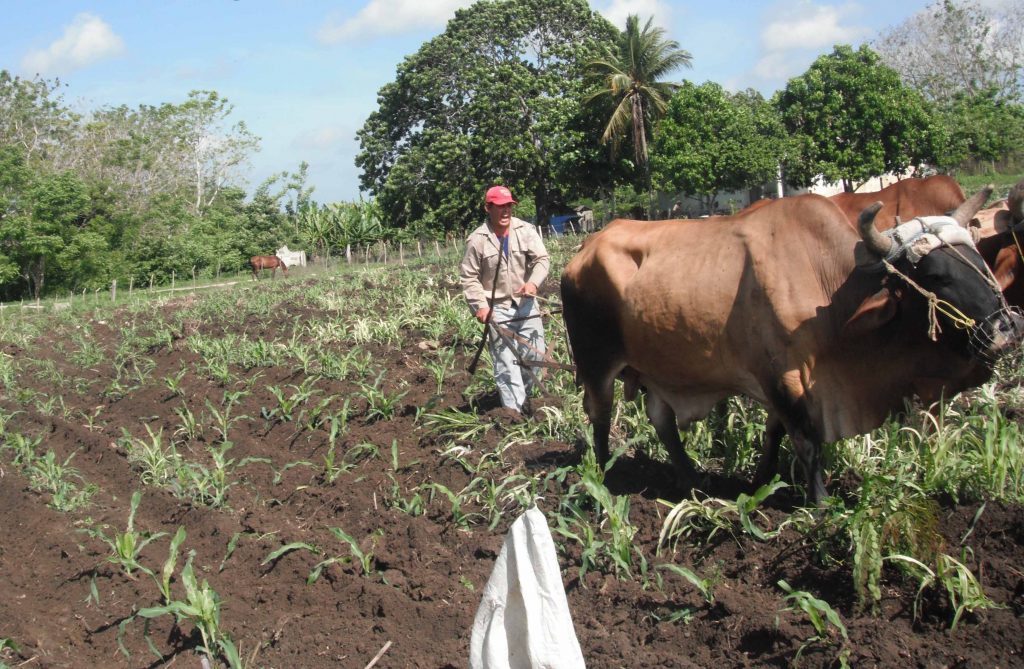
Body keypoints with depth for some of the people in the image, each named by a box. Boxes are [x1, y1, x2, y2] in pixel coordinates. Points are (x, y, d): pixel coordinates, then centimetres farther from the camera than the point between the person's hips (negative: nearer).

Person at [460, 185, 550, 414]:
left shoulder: (526, 231, -3)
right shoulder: (477, 240, -7)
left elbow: (542, 259, -5)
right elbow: (469, 276, -2)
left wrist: (534, 282, -24)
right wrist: (479, 305, -12)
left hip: (525, 303, 3)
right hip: (497, 308, -3)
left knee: (535, 354, 6)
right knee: (506, 363, -4)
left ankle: (523, 396, 31)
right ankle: (515, 411, -1)